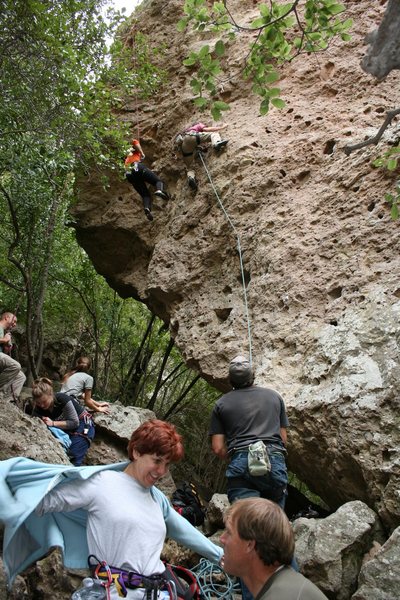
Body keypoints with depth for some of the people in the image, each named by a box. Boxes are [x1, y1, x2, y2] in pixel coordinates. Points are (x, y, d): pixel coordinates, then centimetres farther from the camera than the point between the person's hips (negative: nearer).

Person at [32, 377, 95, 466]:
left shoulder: (62, 399, -27)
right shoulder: (38, 410, -14)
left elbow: (75, 423, -23)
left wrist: (53, 423, -30)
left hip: (82, 424, -5)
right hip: (65, 429, 5)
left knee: (72, 459, -19)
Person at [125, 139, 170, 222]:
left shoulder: (127, 159, 42)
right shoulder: (135, 150, 26)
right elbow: (135, 142, 5)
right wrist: (142, 153, 8)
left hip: (130, 175, 5)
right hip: (137, 167, -5)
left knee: (145, 195, 5)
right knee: (158, 180, -1)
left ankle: (147, 208, -28)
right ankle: (159, 190, -39)